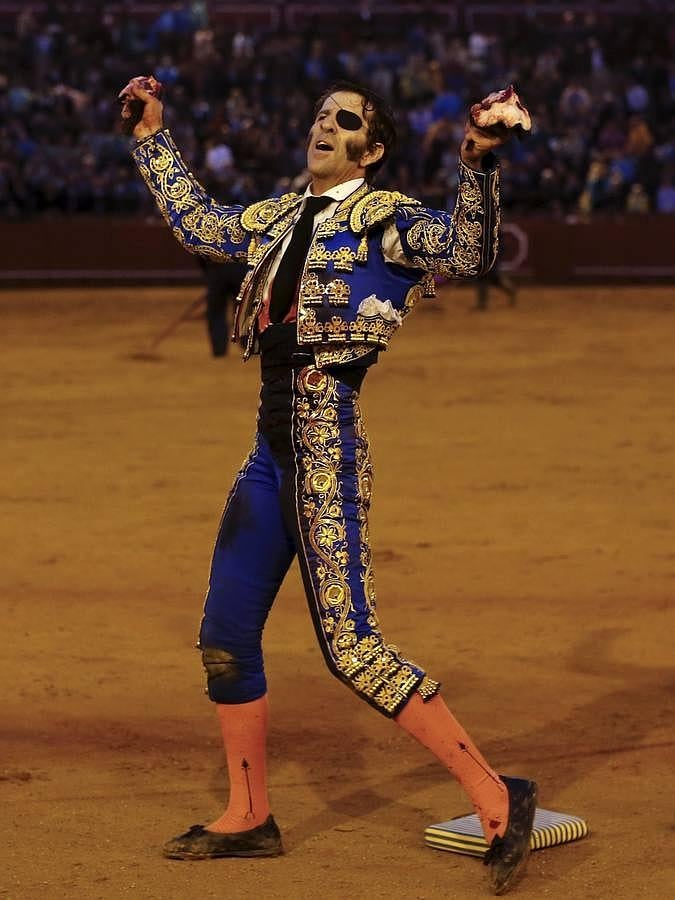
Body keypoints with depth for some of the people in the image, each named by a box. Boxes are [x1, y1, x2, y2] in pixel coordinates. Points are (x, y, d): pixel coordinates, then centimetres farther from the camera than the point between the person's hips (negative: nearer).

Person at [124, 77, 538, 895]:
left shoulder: (384, 219, -5)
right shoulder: (279, 218, 17)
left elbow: (469, 250, -23)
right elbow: (196, 223, 33)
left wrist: (477, 164, -37)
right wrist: (152, 138, 36)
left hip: (328, 446, -8)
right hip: (272, 449, 8)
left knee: (350, 646, -15)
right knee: (225, 635, 13)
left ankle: (494, 798, -10)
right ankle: (249, 817, 26)